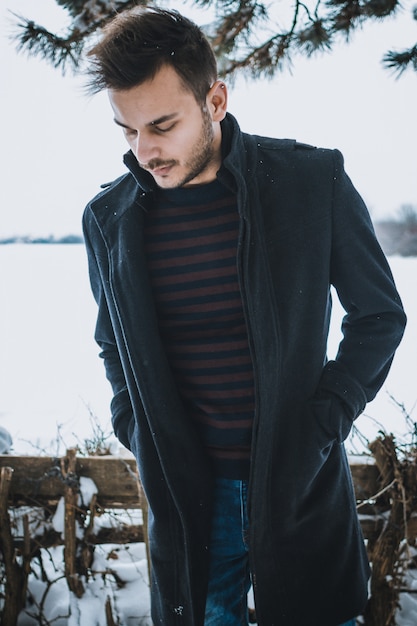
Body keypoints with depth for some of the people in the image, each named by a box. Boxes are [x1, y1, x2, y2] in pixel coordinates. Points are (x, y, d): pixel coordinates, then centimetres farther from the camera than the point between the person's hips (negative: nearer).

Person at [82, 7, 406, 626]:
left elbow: (380, 315, 1)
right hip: (184, 488, 2)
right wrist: (136, 428, 1)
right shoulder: (108, 218, -2)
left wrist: (325, 421, -7)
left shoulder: (314, 182, -10)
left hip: (301, 481, -1)